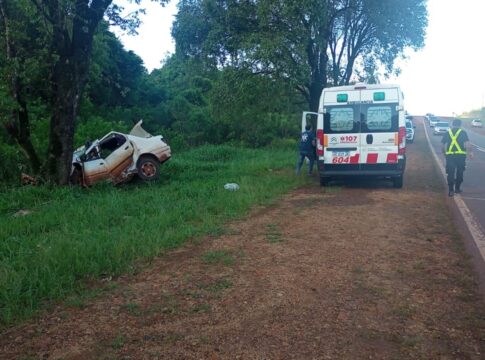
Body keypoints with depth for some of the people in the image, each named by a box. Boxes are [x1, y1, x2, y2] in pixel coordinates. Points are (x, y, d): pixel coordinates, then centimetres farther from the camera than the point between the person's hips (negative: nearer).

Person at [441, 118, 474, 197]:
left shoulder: (447, 133, 8)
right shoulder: (463, 132, 1)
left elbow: (442, 145, 9)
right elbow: (467, 144, -8)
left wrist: (444, 153, 23)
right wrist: (471, 152, 2)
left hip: (450, 155, 1)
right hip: (460, 155, -1)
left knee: (450, 173, 3)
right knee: (459, 173, 14)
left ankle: (451, 190, -3)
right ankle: (457, 189, 22)